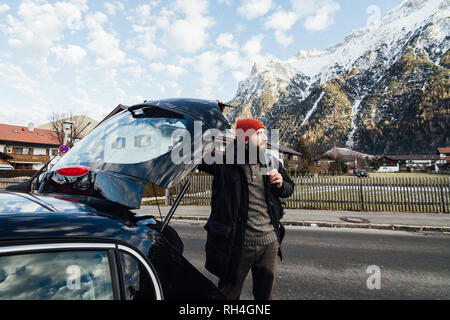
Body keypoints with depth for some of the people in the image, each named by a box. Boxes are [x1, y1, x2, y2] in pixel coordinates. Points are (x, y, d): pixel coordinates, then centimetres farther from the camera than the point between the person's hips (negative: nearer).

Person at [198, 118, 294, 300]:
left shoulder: (272, 163, 6)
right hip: (239, 243, -4)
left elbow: (290, 188, 19)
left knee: (265, 293, 24)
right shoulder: (225, 162, -9)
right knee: (229, 293, 16)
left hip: (270, 242, 5)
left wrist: (280, 185, -6)